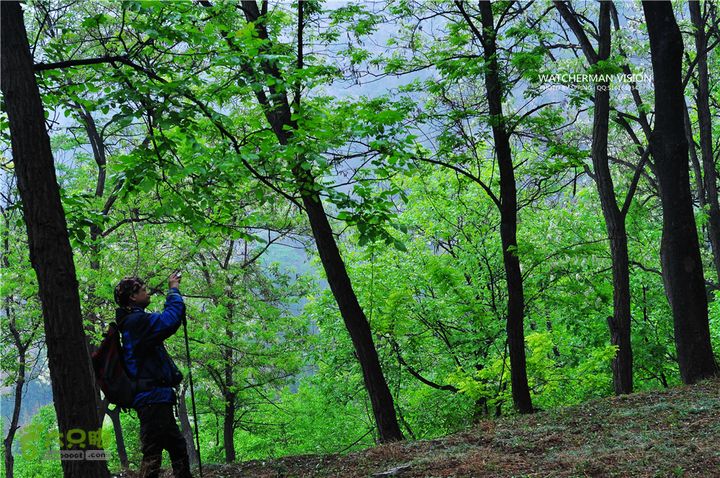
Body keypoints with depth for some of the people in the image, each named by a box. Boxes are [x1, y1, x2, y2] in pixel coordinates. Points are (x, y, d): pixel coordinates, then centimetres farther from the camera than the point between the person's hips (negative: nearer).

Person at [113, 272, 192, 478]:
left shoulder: (135, 321, 18)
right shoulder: (136, 321, -14)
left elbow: (165, 320, 31)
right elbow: (171, 319, -24)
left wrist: (172, 292, 23)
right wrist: (174, 290, -10)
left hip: (156, 399, 11)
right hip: (153, 398, -11)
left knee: (178, 447, 16)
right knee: (152, 454, -10)